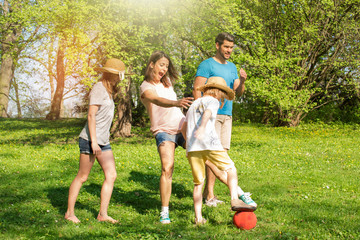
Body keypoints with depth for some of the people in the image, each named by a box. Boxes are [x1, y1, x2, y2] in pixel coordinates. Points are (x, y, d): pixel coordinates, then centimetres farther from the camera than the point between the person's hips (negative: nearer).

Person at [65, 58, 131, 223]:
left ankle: (102, 214, 5)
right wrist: (93, 140, -20)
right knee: (82, 177, -2)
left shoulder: (107, 90, 18)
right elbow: (91, 115, -16)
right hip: (90, 140, -9)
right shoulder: (98, 89, -10)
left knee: (111, 175, 1)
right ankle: (69, 212, 10)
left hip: (103, 142, 9)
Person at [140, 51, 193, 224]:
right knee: (167, 168, -21)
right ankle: (164, 212, -15)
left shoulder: (167, 82, 15)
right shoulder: (146, 87, -8)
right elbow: (157, 100, -30)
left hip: (183, 127, 6)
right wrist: (177, 103, -47)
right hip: (164, 131, -6)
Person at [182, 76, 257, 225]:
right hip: (209, 143, -6)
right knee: (230, 169, 5)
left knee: (198, 182, 9)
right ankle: (235, 200, -13)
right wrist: (202, 127, -35)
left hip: (192, 146, 6)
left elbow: (183, 129, 33)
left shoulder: (194, 104, 29)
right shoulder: (213, 101, 8)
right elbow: (208, 113, -16)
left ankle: (198, 217, 5)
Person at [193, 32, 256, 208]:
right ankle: (209, 195, -7)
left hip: (227, 115, 7)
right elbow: (196, 90, -8)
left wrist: (242, 82, -5)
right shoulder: (207, 65, -3)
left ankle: (207, 191, 10)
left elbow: (237, 93, 16)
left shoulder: (232, 67, 18)